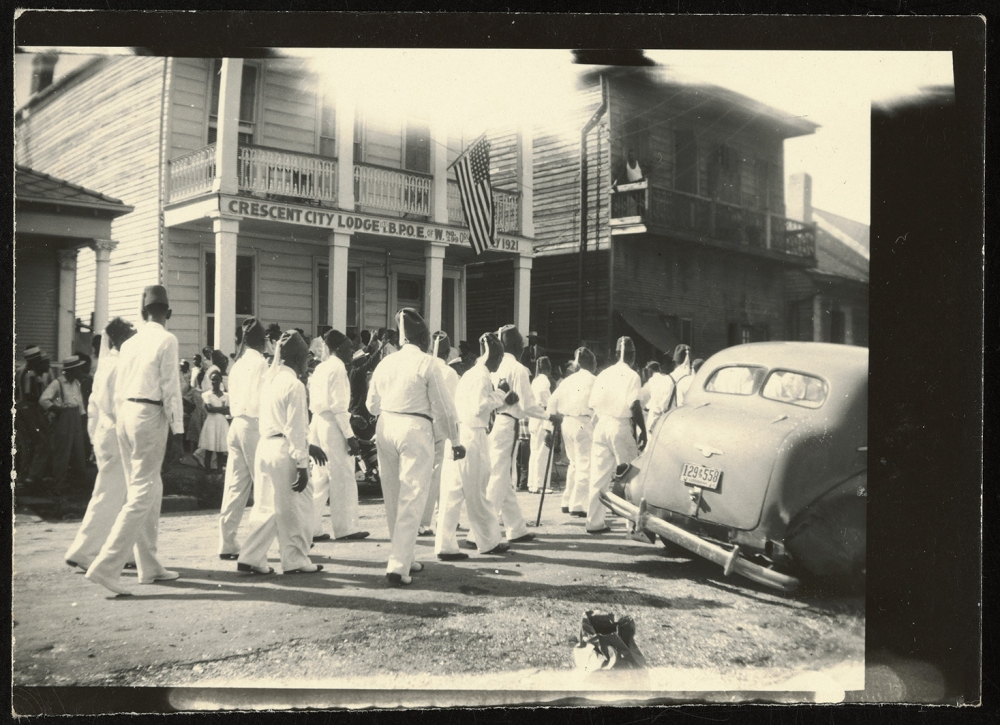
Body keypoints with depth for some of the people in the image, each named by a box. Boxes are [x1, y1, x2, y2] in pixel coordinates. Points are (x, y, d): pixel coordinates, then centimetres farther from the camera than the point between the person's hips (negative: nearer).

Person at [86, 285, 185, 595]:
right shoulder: (166, 340, -6)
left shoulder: (129, 343, 14)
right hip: (150, 416, -8)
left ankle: (149, 566, 21)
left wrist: (120, 421, 20)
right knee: (142, 494, -6)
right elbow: (171, 387, -10)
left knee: (150, 489, 15)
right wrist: (177, 427, -8)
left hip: (125, 413, 8)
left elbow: (118, 388, 14)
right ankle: (105, 566, -12)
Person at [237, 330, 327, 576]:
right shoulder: (294, 385, -13)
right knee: (297, 507, 5)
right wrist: (302, 465, -11)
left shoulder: (268, 380, 13)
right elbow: (295, 428, -15)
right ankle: (295, 560, 14)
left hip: (264, 446, 8)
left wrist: (307, 446, 22)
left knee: (266, 506, 14)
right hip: (284, 451, -8)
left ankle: (251, 558, 11)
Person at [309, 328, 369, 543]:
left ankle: (312, 528, 12)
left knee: (320, 477, 11)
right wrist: (350, 436, -16)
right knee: (343, 478, -1)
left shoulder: (320, 368, 16)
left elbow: (314, 403, 15)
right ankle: (345, 527, 4)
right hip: (333, 425, -9)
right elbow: (338, 406, -16)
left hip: (317, 422, 9)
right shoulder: (338, 367, -9)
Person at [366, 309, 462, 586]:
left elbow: (372, 404, 16)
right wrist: (455, 440, 7)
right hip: (415, 430, -6)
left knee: (393, 499, 15)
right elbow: (443, 406, -3)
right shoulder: (426, 363, -7)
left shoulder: (385, 363, 8)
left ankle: (404, 558, 27)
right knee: (412, 501, -2)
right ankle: (398, 566, -7)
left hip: (385, 429, 6)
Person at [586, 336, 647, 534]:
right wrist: (643, 430, -5)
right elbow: (634, 406, -11)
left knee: (599, 476, 6)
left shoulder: (604, 374, 12)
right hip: (620, 426, -5)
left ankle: (595, 521, 8)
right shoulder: (631, 375, -4)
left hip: (601, 425, 5)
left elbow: (593, 404, 9)